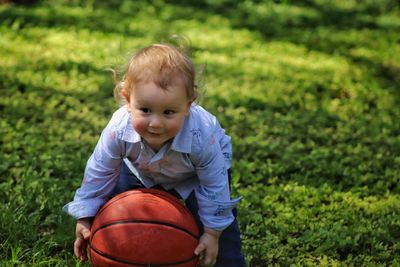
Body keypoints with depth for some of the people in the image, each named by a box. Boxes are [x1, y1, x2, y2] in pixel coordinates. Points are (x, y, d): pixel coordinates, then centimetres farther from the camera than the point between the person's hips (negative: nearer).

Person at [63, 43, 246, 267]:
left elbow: (214, 186, -27)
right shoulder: (119, 129, -38)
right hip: (142, 170, 3)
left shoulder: (200, 138, -43)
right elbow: (100, 173, -21)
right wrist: (85, 218, -15)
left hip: (195, 175, -2)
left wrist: (212, 233, -20)